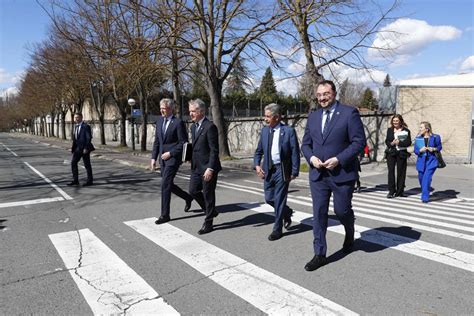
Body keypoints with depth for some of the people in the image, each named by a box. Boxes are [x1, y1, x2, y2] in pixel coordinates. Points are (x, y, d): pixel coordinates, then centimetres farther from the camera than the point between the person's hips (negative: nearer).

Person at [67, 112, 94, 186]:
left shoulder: (86, 126, -12)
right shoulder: (76, 126, 12)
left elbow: (89, 138, -15)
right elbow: (74, 138, 16)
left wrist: (86, 148, -19)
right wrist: (73, 148, 10)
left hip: (84, 148, -8)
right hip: (77, 148, 8)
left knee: (87, 165, 0)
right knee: (73, 163, 6)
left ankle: (90, 181, 10)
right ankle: (75, 180, 14)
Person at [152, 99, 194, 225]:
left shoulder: (178, 122, -11)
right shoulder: (159, 121, 10)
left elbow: (183, 143, -12)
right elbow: (157, 141, 14)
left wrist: (170, 153, -16)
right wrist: (154, 157, 8)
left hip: (173, 158, -7)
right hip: (163, 158, 7)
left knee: (165, 185, -8)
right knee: (168, 185, 13)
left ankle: (165, 215, 3)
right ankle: (188, 198, 36)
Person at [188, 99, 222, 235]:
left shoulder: (210, 127, -15)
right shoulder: (193, 127, 12)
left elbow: (214, 150, -19)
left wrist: (210, 168, -23)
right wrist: (192, 161, 14)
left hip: (208, 167, -8)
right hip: (196, 167, 8)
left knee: (208, 194, 2)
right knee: (193, 190, 10)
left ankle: (208, 223, 17)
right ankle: (211, 211, 31)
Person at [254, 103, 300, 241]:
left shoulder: (289, 131, -9)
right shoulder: (264, 130, 7)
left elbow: (295, 153, -7)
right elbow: (258, 151, 13)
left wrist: (294, 172, -11)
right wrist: (257, 165, -3)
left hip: (282, 170, -5)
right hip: (268, 170, 6)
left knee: (279, 200, 0)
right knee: (269, 198, 10)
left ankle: (277, 229, 15)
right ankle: (287, 212, 38)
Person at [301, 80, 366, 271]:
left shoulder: (349, 113, -6)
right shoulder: (313, 117, 10)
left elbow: (359, 142, -10)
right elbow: (306, 143, 13)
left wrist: (338, 159, -19)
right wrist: (311, 157, -7)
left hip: (342, 174, -4)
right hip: (318, 174, 4)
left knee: (342, 211, 8)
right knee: (318, 213, 3)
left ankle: (350, 234, 43)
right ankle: (320, 254, 13)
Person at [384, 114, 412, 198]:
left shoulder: (406, 131, 2)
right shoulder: (389, 130, 10)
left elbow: (408, 143, -4)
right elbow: (387, 141, 8)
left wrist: (399, 142, -19)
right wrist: (391, 143, -13)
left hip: (401, 153, -1)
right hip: (391, 153, 2)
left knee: (401, 172, 3)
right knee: (391, 171, -4)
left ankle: (399, 191, 14)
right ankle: (391, 191, 1)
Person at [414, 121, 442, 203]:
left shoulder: (435, 137, -3)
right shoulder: (418, 138, 3)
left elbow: (440, 147, 9)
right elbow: (415, 150, 4)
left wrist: (434, 149, -10)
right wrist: (420, 150, -17)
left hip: (431, 161, -3)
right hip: (421, 161, 3)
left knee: (426, 178, -14)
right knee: (421, 178, 12)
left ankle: (425, 198, -9)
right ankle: (425, 193, 38)